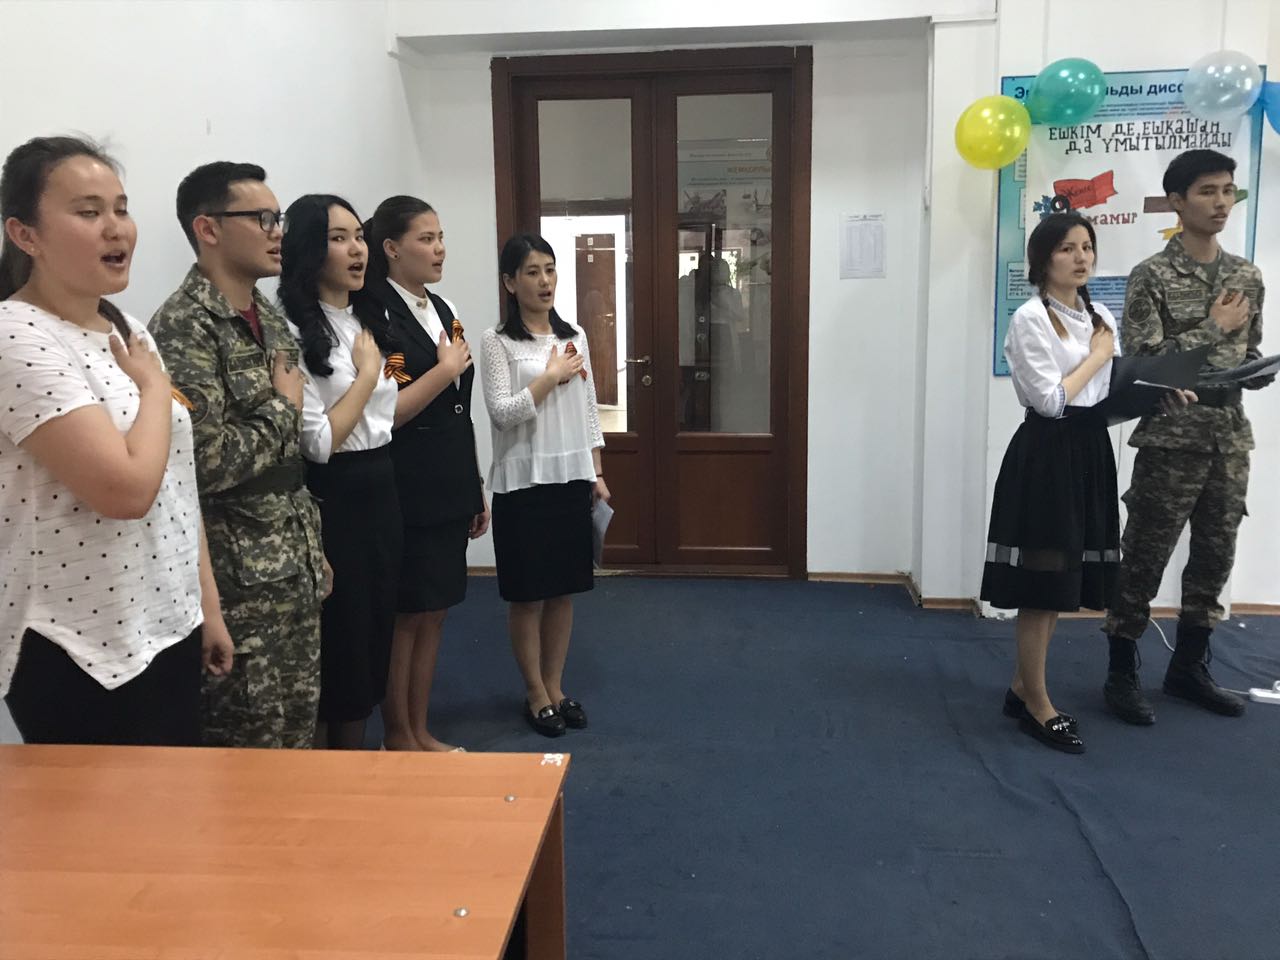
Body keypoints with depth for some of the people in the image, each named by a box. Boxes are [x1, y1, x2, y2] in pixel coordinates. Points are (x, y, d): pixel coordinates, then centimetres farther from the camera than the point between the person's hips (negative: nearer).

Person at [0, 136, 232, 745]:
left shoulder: (126, 329, 9)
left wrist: (207, 604, 12)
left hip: (168, 629, 8)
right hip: (78, 654, -8)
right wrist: (156, 386, -10)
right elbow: (127, 488, -27)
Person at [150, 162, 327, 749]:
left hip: (294, 571, 8)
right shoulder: (182, 329, -17)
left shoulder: (271, 319, 11)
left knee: (298, 735, 17)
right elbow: (208, 461, -26)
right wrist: (284, 408, -11)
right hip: (238, 583, -8)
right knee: (250, 751, 3)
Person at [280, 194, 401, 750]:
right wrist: (366, 373, -13)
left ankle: (354, 759, 32)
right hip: (332, 501, -8)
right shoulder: (294, 331, -15)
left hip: (381, 491, 8)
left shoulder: (368, 323, 11)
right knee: (335, 638, 4)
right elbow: (318, 442, -20)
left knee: (375, 630, 16)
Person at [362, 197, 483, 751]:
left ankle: (420, 732, 27)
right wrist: (446, 368, -12)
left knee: (433, 614, 14)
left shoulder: (442, 310, 12)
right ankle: (397, 738, 22)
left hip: (450, 491, 7)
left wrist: (476, 489, 17)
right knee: (405, 617, 5)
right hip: (407, 494, -7)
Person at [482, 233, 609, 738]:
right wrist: (552, 375, -12)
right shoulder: (498, 340, -6)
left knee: (564, 590, 11)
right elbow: (501, 412, -14)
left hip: (572, 477, 5)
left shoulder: (574, 335, 9)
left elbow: (588, 411, 11)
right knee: (528, 594, 5)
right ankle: (536, 694, 20)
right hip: (523, 482, -4)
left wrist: (597, 474, 8)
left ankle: (555, 687, 25)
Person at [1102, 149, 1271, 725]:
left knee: (1215, 556, 13)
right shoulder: (1152, 276, -7)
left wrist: (1259, 370, -4)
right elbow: (1139, 362, -15)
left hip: (1231, 437, 6)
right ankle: (1122, 674, 11)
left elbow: (1250, 352, 18)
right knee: (1144, 558, -1)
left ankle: (1188, 667, 27)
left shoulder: (1247, 276, 12)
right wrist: (1212, 330, -15)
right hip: (1171, 438, -6)